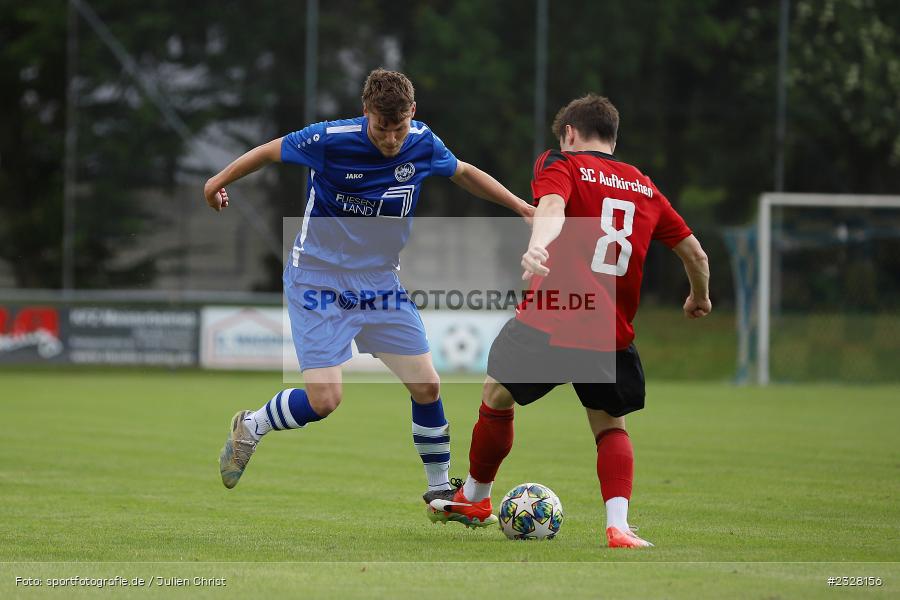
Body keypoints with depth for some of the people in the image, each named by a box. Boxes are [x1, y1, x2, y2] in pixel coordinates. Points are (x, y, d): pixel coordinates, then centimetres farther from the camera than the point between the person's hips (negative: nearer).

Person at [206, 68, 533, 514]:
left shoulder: (423, 144, -8)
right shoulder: (330, 140, -22)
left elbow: (463, 173, 14)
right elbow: (271, 151, -4)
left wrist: (520, 206, 10)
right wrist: (219, 181, 9)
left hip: (381, 284, 5)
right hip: (318, 282, -5)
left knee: (428, 387, 0)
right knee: (324, 400, -15)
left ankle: (440, 490, 17)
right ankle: (250, 428, 14)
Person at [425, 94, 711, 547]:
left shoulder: (562, 165, 4)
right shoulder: (646, 188, 17)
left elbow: (552, 207, -20)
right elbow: (694, 253, 20)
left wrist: (536, 246, -40)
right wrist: (699, 299, 40)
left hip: (548, 322, -4)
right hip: (612, 336, 4)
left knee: (496, 396, 20)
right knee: (610, 425, 19)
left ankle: (475, 498, 35)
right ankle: (618, 526, -2)